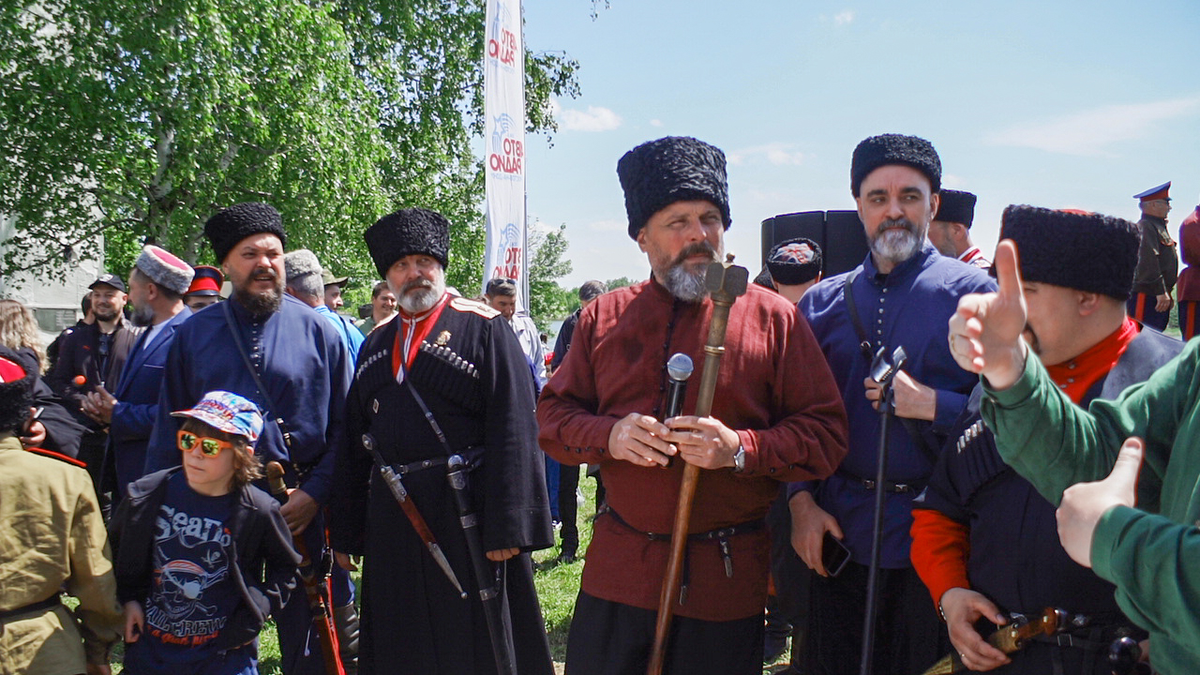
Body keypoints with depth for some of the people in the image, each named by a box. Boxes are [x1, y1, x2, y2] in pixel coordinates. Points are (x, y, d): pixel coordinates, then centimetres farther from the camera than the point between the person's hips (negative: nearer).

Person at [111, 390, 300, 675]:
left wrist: (254, 614, -6)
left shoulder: (259, 511, -12)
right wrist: (127, 599, 3)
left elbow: (284, 569, 4)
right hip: (148, 650, 2)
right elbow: (116, 551, 12)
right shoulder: (146, 495, -6)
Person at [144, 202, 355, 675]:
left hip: (302, 511, -1)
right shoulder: (194, 334, 4)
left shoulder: (317, 330, -1)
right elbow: (169, 430, 6)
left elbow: (344, 427, -2)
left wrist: (313, 494, -11)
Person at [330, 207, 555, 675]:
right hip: (392, 521, 5)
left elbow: (513, 430, -11)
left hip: (467, 514, -5)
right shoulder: (376, 344, 14)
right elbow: (355, 441, 15)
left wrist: (507, 529, -17)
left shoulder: (484, 328, -4)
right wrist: (345, 532, 11)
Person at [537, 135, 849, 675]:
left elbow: (826, 435, -4)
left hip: (725, 579, -2)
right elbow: (553, 414, 8)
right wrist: (607, 436, -13)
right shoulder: (603, 318, 6)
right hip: (616, 571, 3)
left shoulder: (774, 317, -3)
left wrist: (741, 449, -21)